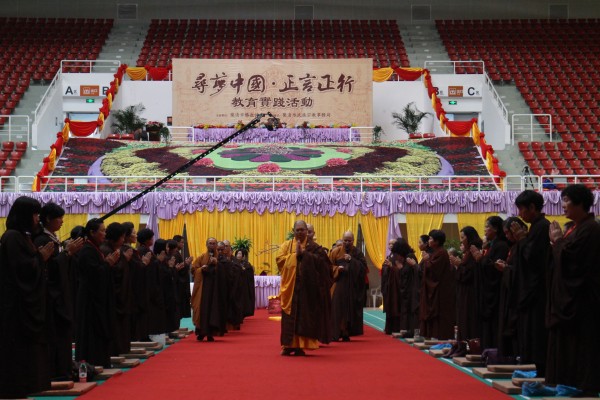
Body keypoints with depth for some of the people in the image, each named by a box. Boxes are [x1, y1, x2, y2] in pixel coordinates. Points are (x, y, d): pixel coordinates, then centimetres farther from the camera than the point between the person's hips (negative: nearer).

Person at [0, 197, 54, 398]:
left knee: (27, 346, 12)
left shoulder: (22, 237, 14)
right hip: (17, 303, -10)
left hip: (26, 301, 10)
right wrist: (41, 257, -10)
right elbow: (22, 269, -22)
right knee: (18, 346, -5)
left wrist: (42, 255, 3)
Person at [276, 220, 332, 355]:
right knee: (289, 317, -1)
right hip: (290, 285, 0)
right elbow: (279, 258, -5)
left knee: (304, 316, -1)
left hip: (306, 287, 0)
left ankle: (300, 346, 2)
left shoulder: (312, 247, 8)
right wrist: (295, 255, -10)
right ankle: (288, 345, 3)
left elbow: (320, 260, -9)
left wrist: (304, 253, -13)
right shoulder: (286, 245, 10)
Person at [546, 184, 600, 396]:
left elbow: (568, 257, -22)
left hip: (582, 298, -10)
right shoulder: (576, 227, 13)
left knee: (580, 344, -5)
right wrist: (558, 241, 3)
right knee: (566, 341, 12)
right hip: (569, 295, 10)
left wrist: (557, 241, -7)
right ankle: (568, 383, 17)